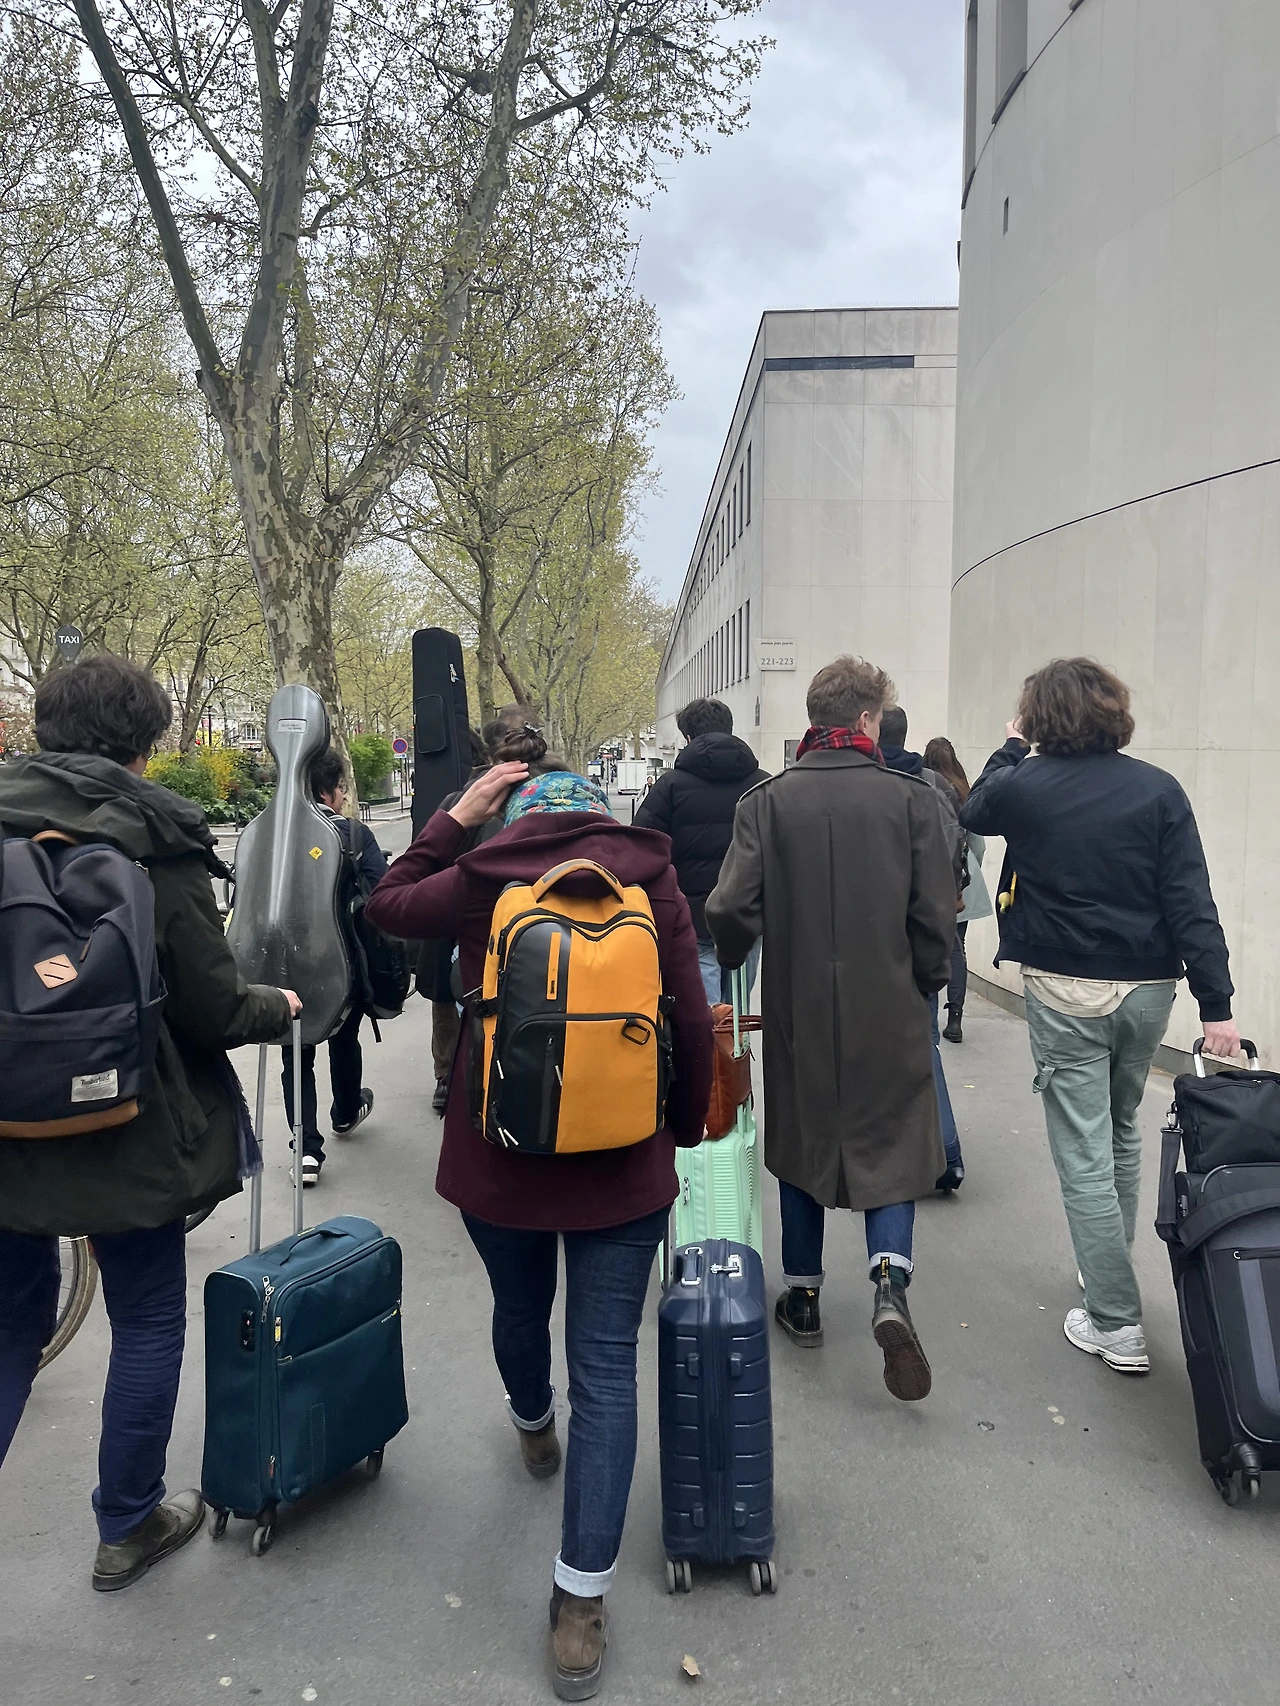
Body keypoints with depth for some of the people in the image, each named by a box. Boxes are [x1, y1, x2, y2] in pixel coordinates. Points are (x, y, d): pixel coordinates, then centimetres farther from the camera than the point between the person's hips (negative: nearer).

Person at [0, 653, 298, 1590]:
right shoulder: (159, 845, -14)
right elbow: (213, 1011, -14)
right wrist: (279, 1006, 6)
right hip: (132, 1138, -4)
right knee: (148, 1325, 17)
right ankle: (129, 1526, 32)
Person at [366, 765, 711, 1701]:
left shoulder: (483, 878, -6)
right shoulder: (651, 876, -5)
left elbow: (388, 905, 13)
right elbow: (692, 1021, -5)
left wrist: (456, 816, 14)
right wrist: (687, 1125, 9)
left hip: (499, 1157, 1)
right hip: (624, 1164, -1)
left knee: (521, 1307, 29)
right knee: (607, 1367, 7)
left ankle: (533, 1424, 58)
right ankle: (581, 1602, 11)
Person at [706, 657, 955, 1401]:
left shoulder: (768, 801, -7)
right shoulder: (912, 799, -8)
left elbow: (733, 908, -12)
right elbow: (937, 915, -7)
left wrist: (735, 965, 9)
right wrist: (923, 985, 10)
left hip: (799, 1010, 1)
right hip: (889, 1011, -1)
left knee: (802, 1143, 17)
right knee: (891, 1147, 13)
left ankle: (804, 1296, 27)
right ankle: (891, 1282, -6)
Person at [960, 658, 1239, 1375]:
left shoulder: (1024, 786, -8)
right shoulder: (1158, 789, -5)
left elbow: (973, 812, 15)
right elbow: (1192, 902, -10)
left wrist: (1013, 748, 26)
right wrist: (1216, 1003, -9)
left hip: (1065, 993, -3)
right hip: (1147, 991, 4)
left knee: (1085, 1157, 4)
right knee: (1122, 1133, 25)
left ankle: (1117, 1324, 8)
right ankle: (1113, 1273, 41)